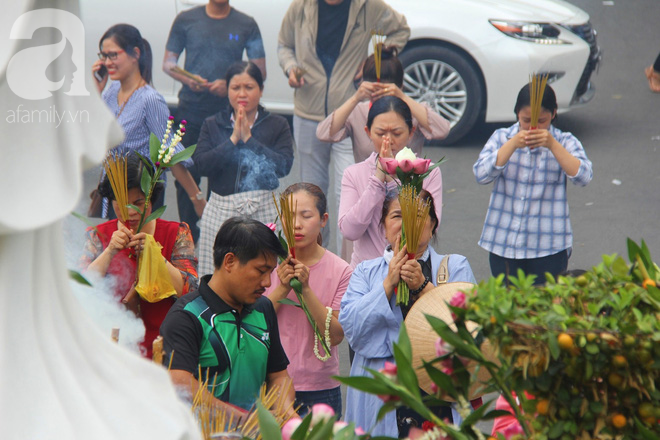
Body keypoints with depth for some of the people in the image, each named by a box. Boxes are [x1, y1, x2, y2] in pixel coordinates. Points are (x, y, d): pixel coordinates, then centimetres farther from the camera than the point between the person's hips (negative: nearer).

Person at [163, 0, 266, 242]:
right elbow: (168, 63, 10)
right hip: (190, 111, 1)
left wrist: (230, 84, -13)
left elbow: (260, 70, 4)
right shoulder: (186, 19, 6)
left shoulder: (246, 25, 4)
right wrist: (187, 79, -11)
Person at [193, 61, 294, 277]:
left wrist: (249, 139, -9)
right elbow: (201, 165, -2)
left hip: (262, 210, -1)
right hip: (220, 211, 1)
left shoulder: (277, 125, 7)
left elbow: (284, 165, -8)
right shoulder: (212, 125, 12)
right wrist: (233, 140, -8)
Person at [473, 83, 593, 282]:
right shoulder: (502, 137, 6)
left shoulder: (565, 142, 3)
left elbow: (583, 177, -14)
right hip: (503, 243, 1)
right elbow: (481, 175, -10)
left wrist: (552, 145, -24)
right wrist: (513, 144, -20)